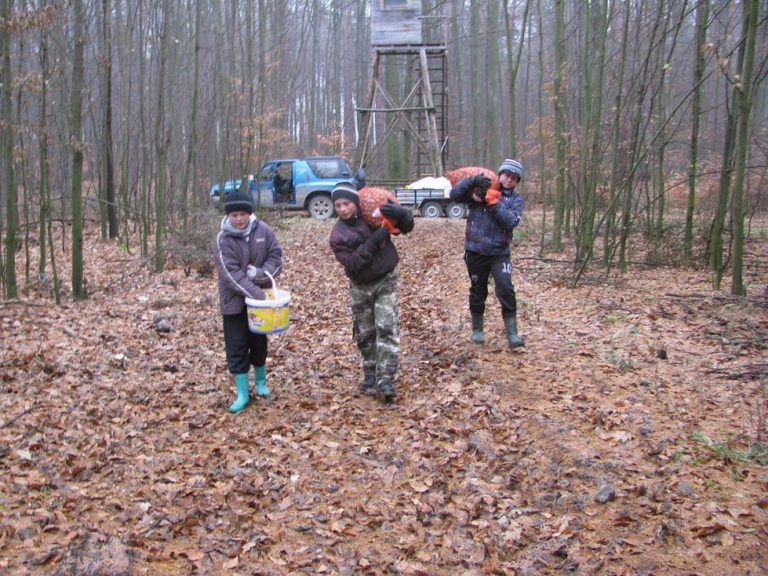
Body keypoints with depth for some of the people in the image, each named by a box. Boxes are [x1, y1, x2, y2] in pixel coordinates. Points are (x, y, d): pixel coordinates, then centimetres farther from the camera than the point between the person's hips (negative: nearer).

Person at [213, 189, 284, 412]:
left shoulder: (263, 230, -7)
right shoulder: (223, 239, -15)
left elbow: (276, 256, -2)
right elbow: (231, 273, -21)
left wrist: (261, 273, -20)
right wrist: (256, 293, -28)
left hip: (260, 296, 3)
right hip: (234, 300, -2)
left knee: (259, 341, 17)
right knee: (237, 346, 1)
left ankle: (261, 381, 38)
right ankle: (242, 394, 10)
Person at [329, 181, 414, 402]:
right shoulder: (338, 235, -12)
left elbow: (406, 226, -5)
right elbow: (352, 263, -22)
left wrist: (401, 214, -28)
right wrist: (372, 242, -32)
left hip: (386, 281, -1)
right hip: (360, 286, 1)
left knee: (387, 328, -12)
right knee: (364, 332, 10)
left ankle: (385, 377, -10)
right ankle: (370, 373, 28)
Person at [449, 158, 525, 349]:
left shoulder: (515, 198, 3)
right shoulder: (480, 189, 2)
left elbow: (512, 221, -14)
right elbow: (455, 194, -8)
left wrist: (495, 203, -21)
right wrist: (472, 180, -21)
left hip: (500, 252, 0)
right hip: (475, 250, 1)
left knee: (506, 291, -13)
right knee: (478, 291, 12)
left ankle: (512, 334, -6)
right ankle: (477, 329, 29)